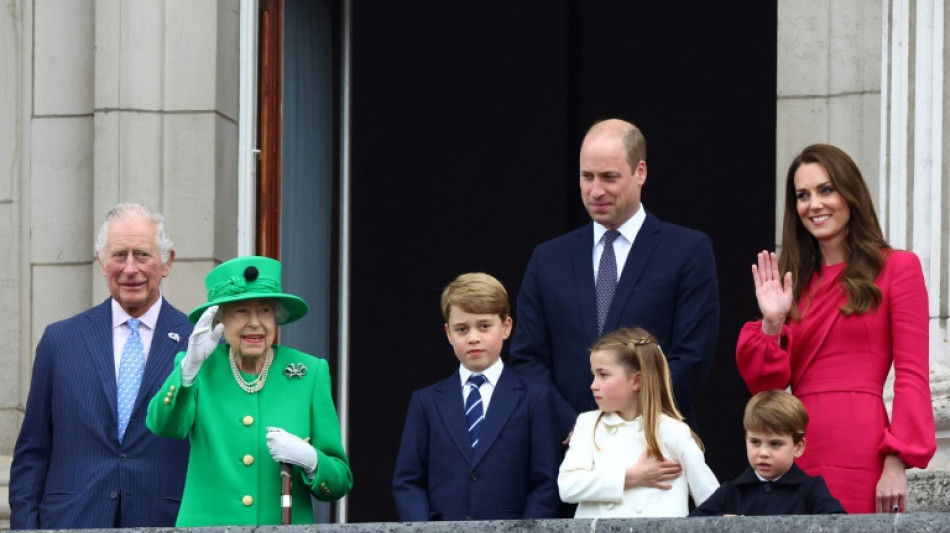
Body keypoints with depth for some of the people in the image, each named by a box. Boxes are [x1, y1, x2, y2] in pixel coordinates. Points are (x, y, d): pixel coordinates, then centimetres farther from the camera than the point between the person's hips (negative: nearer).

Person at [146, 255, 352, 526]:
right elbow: (163, 426, -17)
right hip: (207, 524, 0)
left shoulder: (310, 373, 2)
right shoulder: (200, 370, 3)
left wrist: (309, 459, -16)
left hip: (285, 526, 0)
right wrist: (190, 366, -30)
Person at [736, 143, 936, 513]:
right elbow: (765, 384, 13)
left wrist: (897, 462, -15)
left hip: (858, 451, -5)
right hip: (795, 451, 5)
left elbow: (912, 376, -5)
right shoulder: (796, 280, 18)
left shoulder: (896, 268, 4)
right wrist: (771, 324, -3)